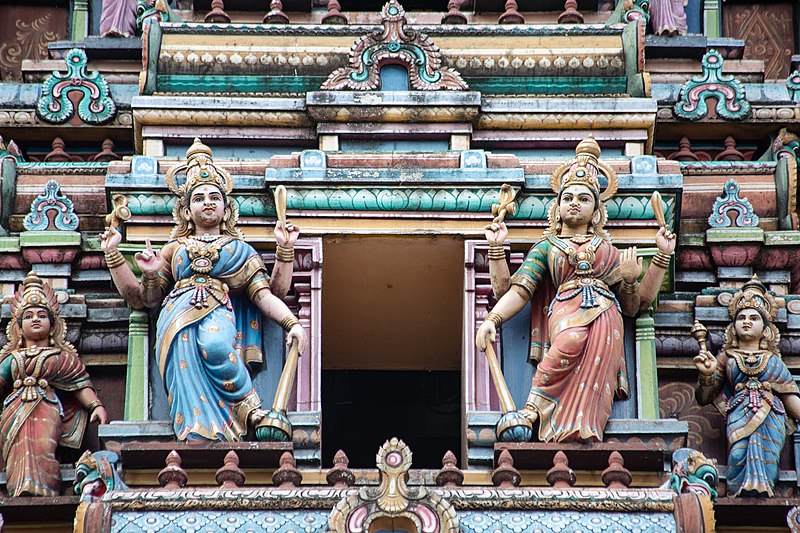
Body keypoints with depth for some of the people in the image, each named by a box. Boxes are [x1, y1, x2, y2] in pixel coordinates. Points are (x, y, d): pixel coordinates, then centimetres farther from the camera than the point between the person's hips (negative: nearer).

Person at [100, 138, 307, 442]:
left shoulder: (240, 250, 27)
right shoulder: (175, 249, 30)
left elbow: (265, 295, 16)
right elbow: (140, 298, 22)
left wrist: (292, 323, -3)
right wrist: (112, 254, 15)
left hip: (218, 312, -1)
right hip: (177, 317, 1)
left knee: (215, 347, -40)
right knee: (189, 382, -30)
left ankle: (252, 412, -26)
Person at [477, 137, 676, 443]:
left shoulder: (608, 249, 31)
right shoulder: (546, 247, 26)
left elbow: (636, 303, 23)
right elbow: (515, 291, 13)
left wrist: (663, 256, 20)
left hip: (604, 317, 1)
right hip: (565, 310, -1)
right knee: (573, 339, -42)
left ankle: (577, 429, -47)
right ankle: (533, 407, -37)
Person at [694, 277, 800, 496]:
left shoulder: (773, 360, 28)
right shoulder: (726, 358, 24)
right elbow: (703, 398, 16)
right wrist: (706, 375, -4)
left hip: (772, 418, 1)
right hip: (739, 417, -1)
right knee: (740, 454, -35)